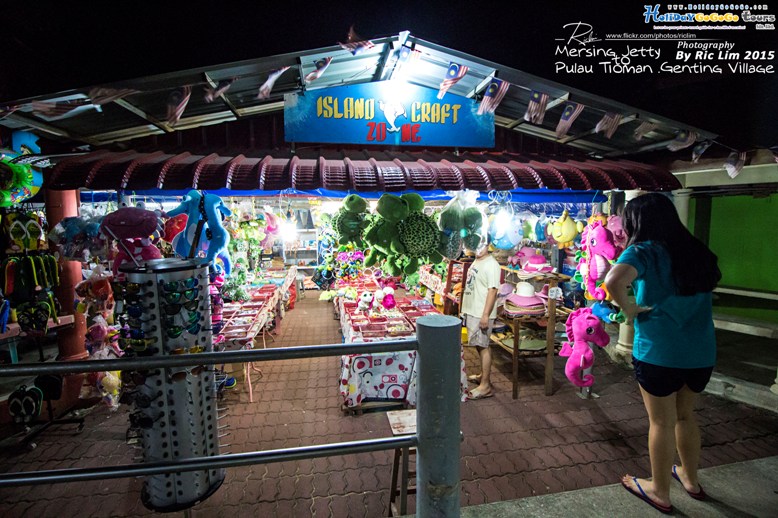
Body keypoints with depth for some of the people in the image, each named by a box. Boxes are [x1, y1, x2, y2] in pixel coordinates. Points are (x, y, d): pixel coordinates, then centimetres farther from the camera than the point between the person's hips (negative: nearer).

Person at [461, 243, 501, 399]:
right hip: (471, 311, 9)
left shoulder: (491, 264, -16)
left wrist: (486, 315, -24)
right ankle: (483, 375, 32)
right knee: (479, 346, 18)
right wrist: (465, 309, 21)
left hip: (481, 314, -9)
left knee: (483, 346, -4)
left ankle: (486, 386, 3)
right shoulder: (476, 261, 13)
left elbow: (492, 291, -21)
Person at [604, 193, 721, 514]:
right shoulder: (695, 250, 5)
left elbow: (613, 280, -33)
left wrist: (628, 308, -15)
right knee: (685, 415, 26)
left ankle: (660, 491, 30)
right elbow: (713, 278, 24)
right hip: (702, 352, 6)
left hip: (658, 352, -6)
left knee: (661, 422, 11)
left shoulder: (644, 251, -14)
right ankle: (690, 478, 44)